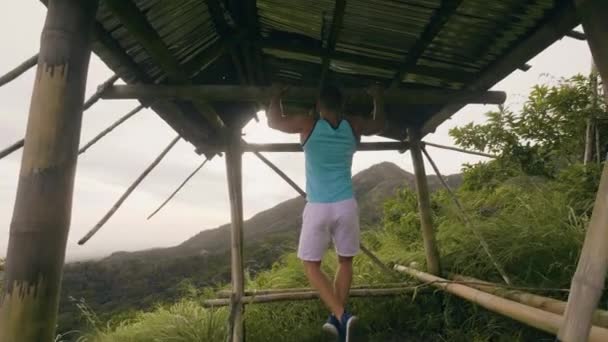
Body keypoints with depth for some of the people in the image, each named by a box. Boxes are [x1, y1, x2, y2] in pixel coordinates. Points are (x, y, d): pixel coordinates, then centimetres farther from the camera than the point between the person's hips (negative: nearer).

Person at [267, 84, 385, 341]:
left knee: (311, 265, 9)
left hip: (318, 208, -3)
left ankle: (341, 315, -6)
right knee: (345, 261, 20)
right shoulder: (353, 126, 5)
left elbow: (273, 121, 12)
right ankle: (336, 317, 22)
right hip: (346, 206, 3)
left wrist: (276, 95, 28)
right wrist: (378, 98, 41)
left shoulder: (308, 125, -3)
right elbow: (379, 125, 27)